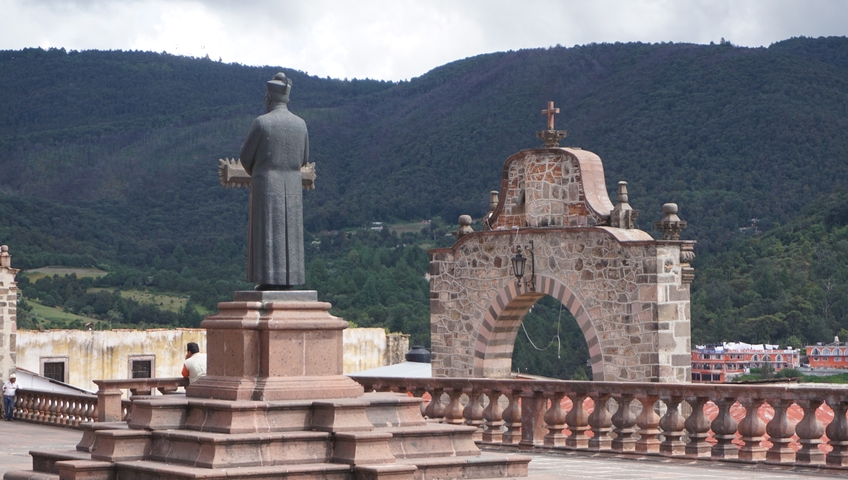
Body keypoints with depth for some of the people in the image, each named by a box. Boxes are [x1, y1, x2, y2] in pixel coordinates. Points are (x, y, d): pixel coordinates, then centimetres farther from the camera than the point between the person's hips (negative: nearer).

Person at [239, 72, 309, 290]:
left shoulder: (262, 122, -9)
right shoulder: (300, 124, 5)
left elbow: (245, 156, -2)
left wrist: (253, 172, 18)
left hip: (266, 184, -4)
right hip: (293, 186, 4)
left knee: (267, 232, -1)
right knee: (289, 233, 8)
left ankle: (268, 281, -4)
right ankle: (287, 281, 6)